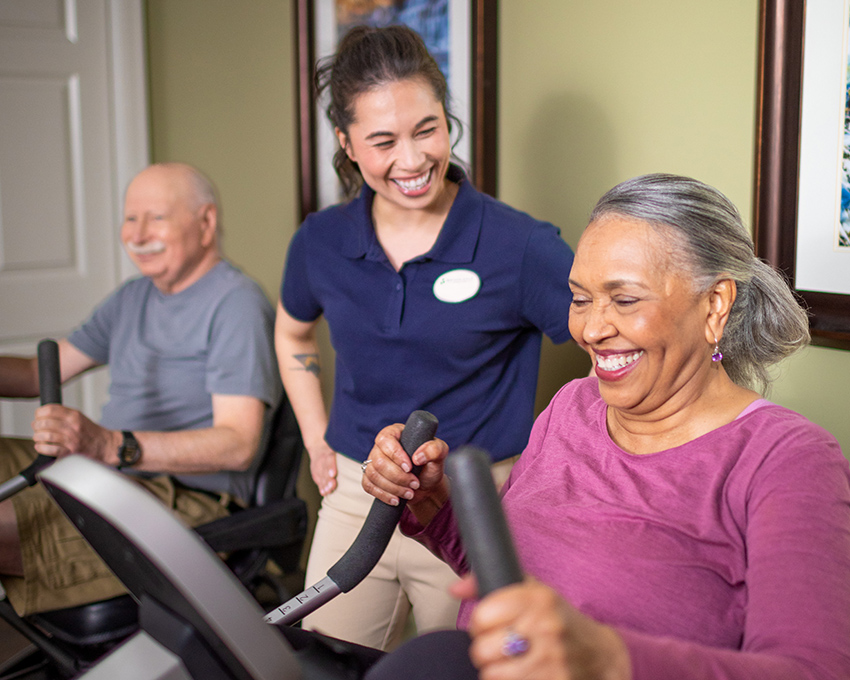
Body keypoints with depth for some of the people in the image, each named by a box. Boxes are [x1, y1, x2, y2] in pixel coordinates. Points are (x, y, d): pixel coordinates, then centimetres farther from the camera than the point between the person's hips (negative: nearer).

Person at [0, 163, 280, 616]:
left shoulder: (236, 303, -9)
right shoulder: (133, 298, 20)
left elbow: (239, 445, -20)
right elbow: (39, 373, 22)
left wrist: (111, 446, -32)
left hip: (183, 499, -9)